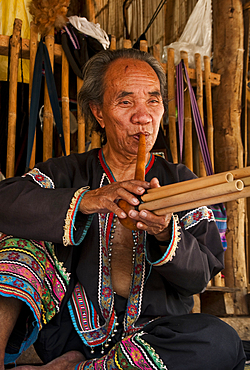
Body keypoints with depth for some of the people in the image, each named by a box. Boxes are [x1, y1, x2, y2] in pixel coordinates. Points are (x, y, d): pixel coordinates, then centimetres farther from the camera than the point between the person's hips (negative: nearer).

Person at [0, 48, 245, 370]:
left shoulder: (180, 182, 8)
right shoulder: (69, 172, 6)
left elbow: (201, 276, -2)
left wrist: (166, 234, -24)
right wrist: (83, 200, -29)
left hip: (151, 331, 1)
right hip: (72, 328, 0)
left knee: (221, 342, -30)